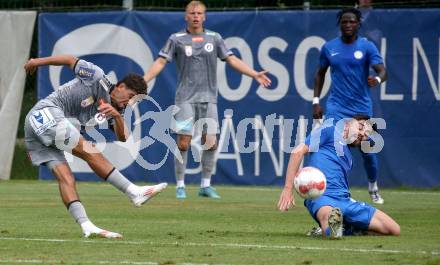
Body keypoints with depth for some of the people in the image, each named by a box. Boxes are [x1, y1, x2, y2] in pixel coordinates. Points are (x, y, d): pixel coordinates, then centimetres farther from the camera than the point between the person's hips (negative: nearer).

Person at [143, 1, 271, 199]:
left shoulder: (214, 38, 9)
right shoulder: (177, 39, 3)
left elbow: (231, 60, 9)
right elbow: (161, 62, 0)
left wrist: (255, 74, 1)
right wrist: (143, 81, -11)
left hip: (208, 98, 3)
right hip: (185, 98, -3)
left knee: (210, 143, -1)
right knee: (183, 144, -7)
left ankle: (206, 186, 11)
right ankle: (180, 186, 4)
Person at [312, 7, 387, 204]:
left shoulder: (367, 47, -2)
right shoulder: (329, 48, 4)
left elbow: (382, 71, -14)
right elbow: (320, 73, 16)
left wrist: (377, 79, -38)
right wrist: (316, 101, 9)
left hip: (362, 107, 0)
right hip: (336, 108, 0)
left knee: (368, 151, 4)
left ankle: (373, 188, 29)